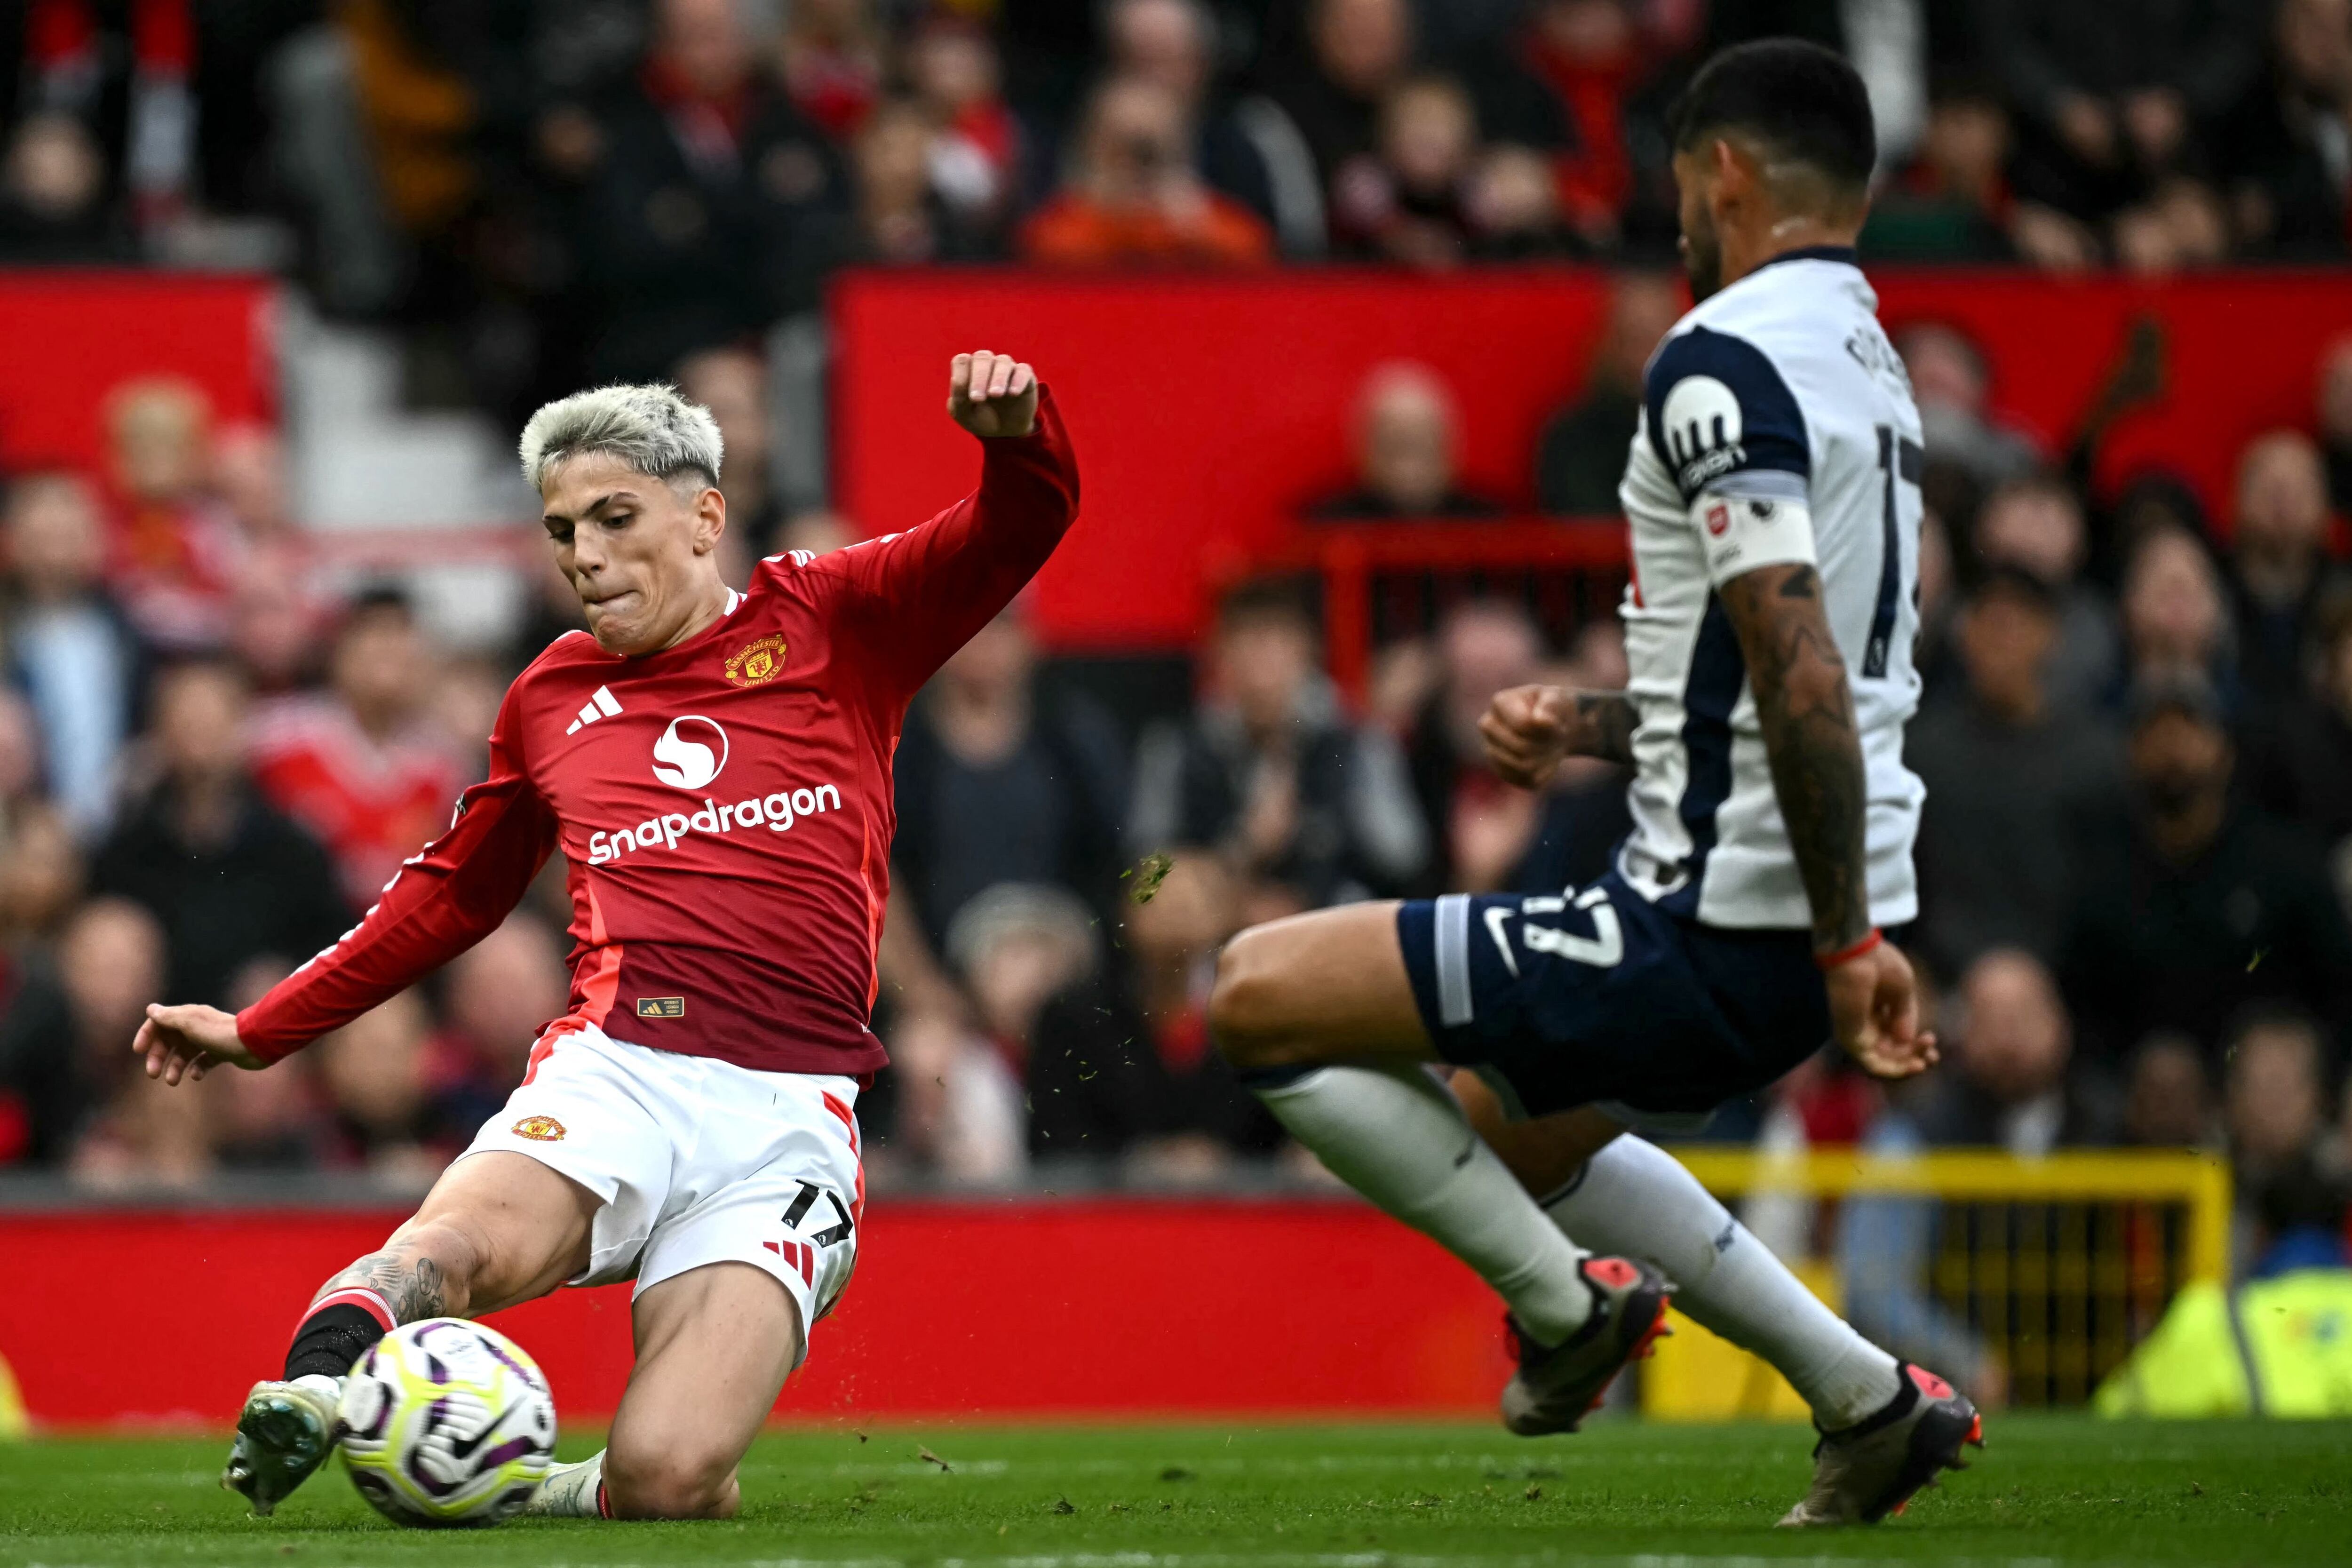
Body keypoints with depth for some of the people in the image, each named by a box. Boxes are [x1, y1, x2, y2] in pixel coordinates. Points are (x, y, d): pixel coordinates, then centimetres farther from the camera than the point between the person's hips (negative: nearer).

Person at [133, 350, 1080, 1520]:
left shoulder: (830, 624, 13)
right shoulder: (553, 698, 22)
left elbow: (1020, 530, 3)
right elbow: (454, 892, 36)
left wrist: (1017, 438, -21)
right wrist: (261, 1031, 38)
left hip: (787, 1117, -2)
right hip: (614, 1068, 2)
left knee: (665, 1480, -19)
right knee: (459, 1243, -36)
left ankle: (576, 1501, 10)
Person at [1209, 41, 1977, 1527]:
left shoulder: (1725, 359, -16)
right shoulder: (1868, 363, 15)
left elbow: (1800, 668, -26)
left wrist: (1846, 942, -25)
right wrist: (1597, 723, 19)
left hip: (1713, 930, -10)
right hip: (1821, 914, 10)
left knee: (1263, 994, -4)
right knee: (1515, 1124, 33)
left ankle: (1565, 1299, 4)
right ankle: (1869, 1398, 27)